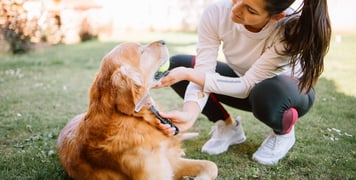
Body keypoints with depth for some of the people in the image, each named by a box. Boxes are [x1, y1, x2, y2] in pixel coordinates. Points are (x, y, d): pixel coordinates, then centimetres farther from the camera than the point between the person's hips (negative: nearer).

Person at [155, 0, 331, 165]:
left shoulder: (290, 29, -35)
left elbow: (248, 86, -32)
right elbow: (203, 71, -27)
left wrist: (187, 73, -37)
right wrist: (189, 114, -45)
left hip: (291, 88, -3)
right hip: (243, 78, 4)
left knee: (267, 94, -41)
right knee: (175, 64, -15)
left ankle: (284, 133, -2)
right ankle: (228, 127, 3)